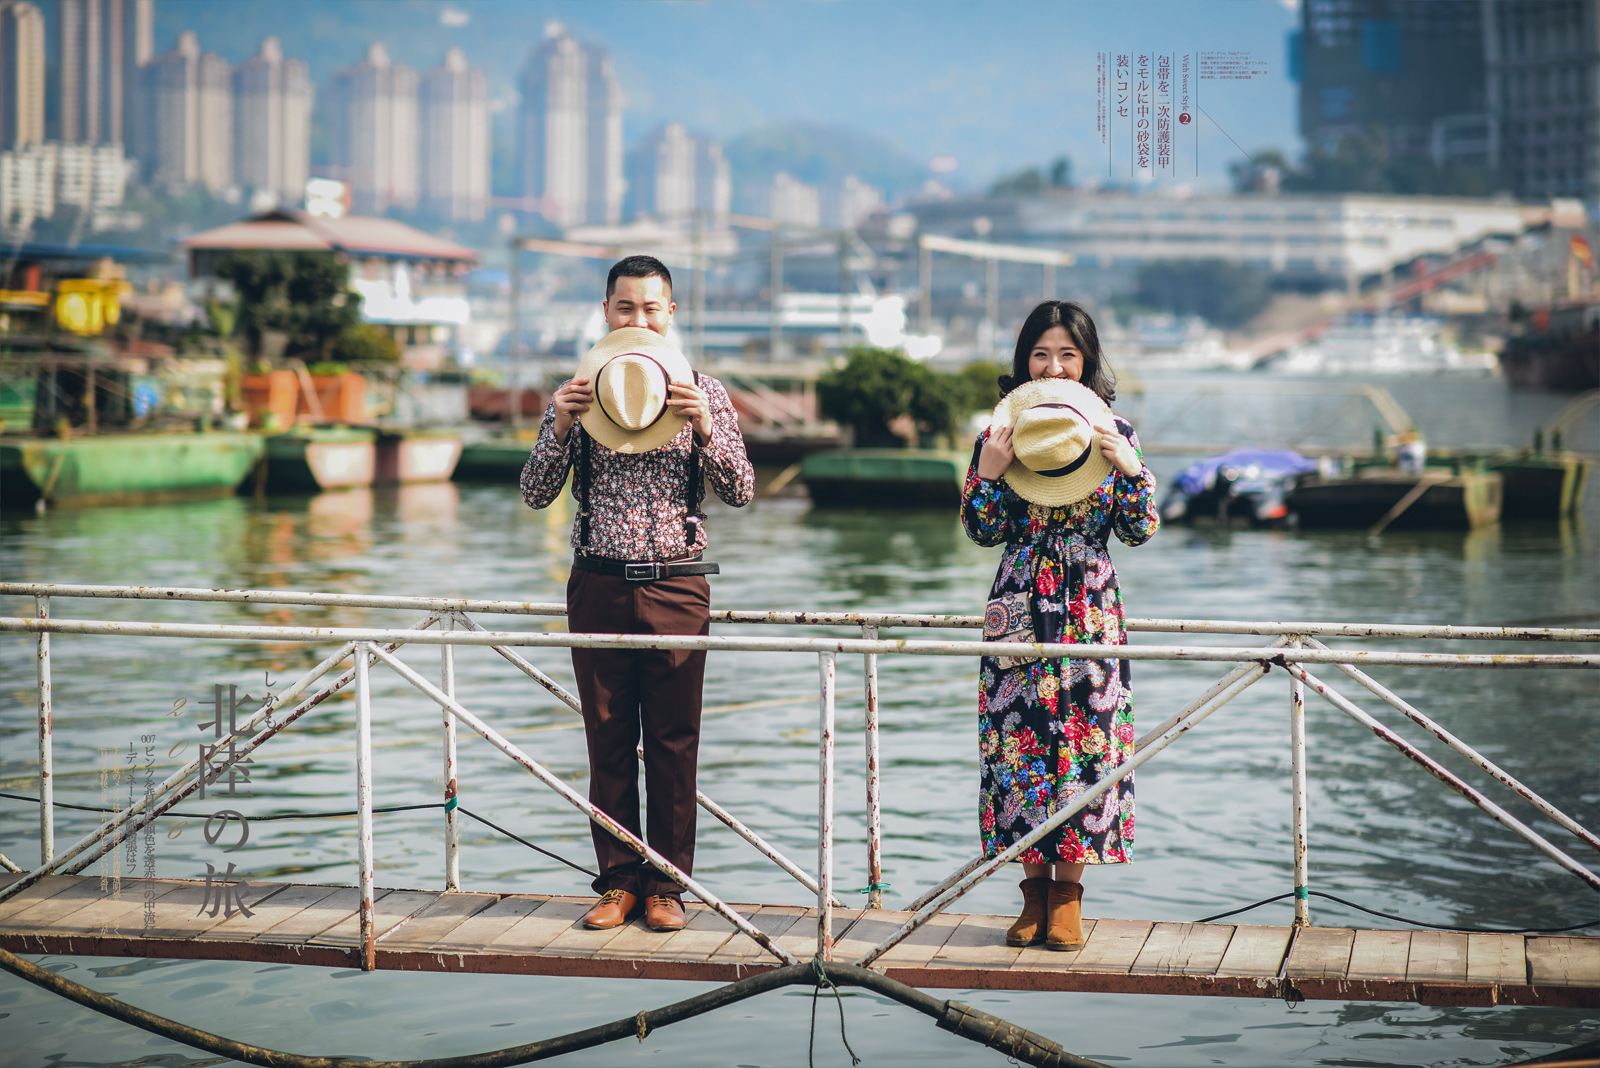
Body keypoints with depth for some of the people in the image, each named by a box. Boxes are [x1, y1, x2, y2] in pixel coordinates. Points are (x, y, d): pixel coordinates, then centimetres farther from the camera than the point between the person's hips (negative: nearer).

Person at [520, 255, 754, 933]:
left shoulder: (703, 393, 5)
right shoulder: (577, 392, 7)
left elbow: (740, 492, 0)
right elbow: (536, 494, 2)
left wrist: (704, 427, -16)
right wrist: (561, 429, -14)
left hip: (676, 588, -1)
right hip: (600, 588, 1)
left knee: (673, 744, 1)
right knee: (608, 741, 5)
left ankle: (666, 885, 10)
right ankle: (619, 882, 13)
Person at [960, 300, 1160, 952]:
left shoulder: (1112, 433, 5)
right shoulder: (1003, 429, 5)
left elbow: (1139, 531, 2)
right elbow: (983, 532, 3)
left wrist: (1131, 469, -12)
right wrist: (988, 473, -12)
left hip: (1090, 609, 0)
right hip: (1020, 606, 0)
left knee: (1086, 739, -2)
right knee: (1019, 742, -1)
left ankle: (1068, 896, 7)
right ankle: (1034, 893, 10)